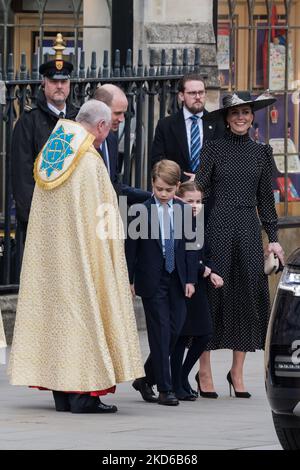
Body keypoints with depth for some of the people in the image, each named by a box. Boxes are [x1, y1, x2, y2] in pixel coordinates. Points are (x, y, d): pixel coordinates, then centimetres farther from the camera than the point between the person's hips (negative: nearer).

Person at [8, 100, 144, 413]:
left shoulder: (48, 156, 8)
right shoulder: (90, 162, -14)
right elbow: (100, 218, -13)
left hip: (48, 252, 7)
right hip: (80, 254, -7)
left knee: (56, 307, 9)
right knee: (83, 305, -3)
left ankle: (61, 394, 10)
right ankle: (83, 393, -6)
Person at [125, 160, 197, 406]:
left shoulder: (184, 211, 6)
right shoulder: (142, 211, -4)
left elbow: (190, 247, 8)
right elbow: (131, 247, -2)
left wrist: (190, 279, 2)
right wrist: (129, 281, -4)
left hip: (177, 281, 4)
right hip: (152, 281, -4)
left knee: (175, 330, 3)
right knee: (160, 332, -5)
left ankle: (146, 378, 21)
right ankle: (164, 389, -2)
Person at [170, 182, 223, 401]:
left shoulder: (200, 227, 13)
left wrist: (212, 273, -1)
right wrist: (203, 269, -14)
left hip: (199, 288, 8)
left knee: (204, 335, 7)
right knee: (182, 337, -2)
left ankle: (183, 376, 23)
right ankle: (176, 385, 7)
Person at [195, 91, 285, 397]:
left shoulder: (260, 152, 12)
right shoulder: (213, 148, 2)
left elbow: (265, 199, 14)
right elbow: (199, 186, -6)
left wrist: (273, 238, 11)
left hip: (249, 229, 3)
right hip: (218, 226, -3)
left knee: (248, 296, 1)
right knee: (213, 295, -3)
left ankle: (237, 372, 10)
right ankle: (204, 370, 5)